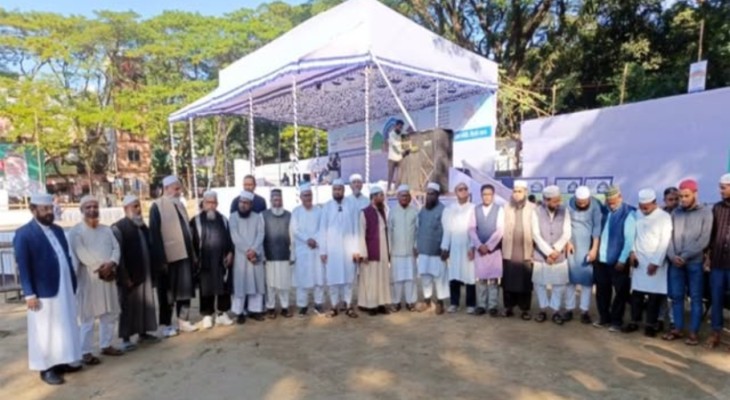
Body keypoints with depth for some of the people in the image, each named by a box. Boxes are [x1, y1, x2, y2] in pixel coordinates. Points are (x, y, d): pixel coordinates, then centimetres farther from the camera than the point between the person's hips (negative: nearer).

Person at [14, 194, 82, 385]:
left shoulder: (57, 230, 12)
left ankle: (62, 361, 28)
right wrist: (29, 294, -16)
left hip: (65, 289, 7)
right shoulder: (23, 234, -9)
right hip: (43, 291, -7)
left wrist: (73, 282, 10)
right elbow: (23, 266, -13)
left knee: (65, 327, 15)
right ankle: (47, 368, 17)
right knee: (45, 331, 4)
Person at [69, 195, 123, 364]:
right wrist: (101, 267, -14)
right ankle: (86, 352, 8)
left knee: (110, 313, 11)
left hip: (108, 276, 6)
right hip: (88, 278, -5)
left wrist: (111, 264, -16)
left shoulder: (106, 229, 11)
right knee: (88, 316, -1)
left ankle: (106, 345, 24)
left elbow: (116, 248, 2)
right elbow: (82, 255, -14)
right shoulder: (76, 231, -5)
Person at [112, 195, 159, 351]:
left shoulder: (143, 226, 12)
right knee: (128, 305, 1)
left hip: (144, 273, 7)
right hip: (129, 275, -6)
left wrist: (152, 270, 11)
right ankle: (126, 338, 11)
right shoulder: (118, 228, -11)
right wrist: (124, 276, -17)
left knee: (145, 303, 11)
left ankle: (143, 332, 23)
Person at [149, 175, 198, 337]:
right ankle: (166, 325, 17)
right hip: (168, 257, -6)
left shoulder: (180, 205, 12)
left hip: (184, 255, 6)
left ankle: (183, 321, 21)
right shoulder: (157, 207, -9)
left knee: (185, 288, 11)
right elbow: (155, 235, -13)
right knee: (167, 292, 5)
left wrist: (193, 253, 13)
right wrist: (161, 259, -16)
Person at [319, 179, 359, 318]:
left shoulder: (350, 206, 0)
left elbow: (355, 229, 2)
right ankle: (335, 305, 16)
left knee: (348, 277, 5)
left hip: (347, 248, 1)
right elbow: (323, 230, 0)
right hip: (331, 248, 0)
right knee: (332, 277, 4)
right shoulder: (326, 207, -1)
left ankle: (348, 305, 15)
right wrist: (323, 250, -4)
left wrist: (356, 249, -1)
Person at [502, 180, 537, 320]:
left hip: (526, 253, -1)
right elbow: (502, 229, 3)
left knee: (525, 282, 5)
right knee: (508, 281, 6)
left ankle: (525, 309, 16)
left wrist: (534, 251, -7)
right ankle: (508, 307, 17)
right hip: (509, 252, 1)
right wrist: (502, 248, -3)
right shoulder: (506, 208, 6)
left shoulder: (533, 208, 2)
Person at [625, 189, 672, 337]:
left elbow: (664, 242, -12)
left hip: (655, 262, -4)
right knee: (637, 292, 8)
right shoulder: (637, 215, 4)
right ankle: (634, 322, 18)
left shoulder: (664, 217, -9)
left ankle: (651, 324, 15)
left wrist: (656, 262, -13)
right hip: (638, 260, 4)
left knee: (654, 294, 3)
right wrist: (632, 252, 0)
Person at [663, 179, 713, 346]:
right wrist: (673, 256, -9)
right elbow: (669, 236, 5)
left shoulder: (705, 213, -1)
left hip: (695, 262, -3)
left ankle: (693, 332, 12)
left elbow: (703, 240, -9)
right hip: (675, 262, 3)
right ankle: (678, 329, 18)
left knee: (695, 298, 4)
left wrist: (685, 256, -14)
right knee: (676, 296, 8)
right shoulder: (675, 213, 8)